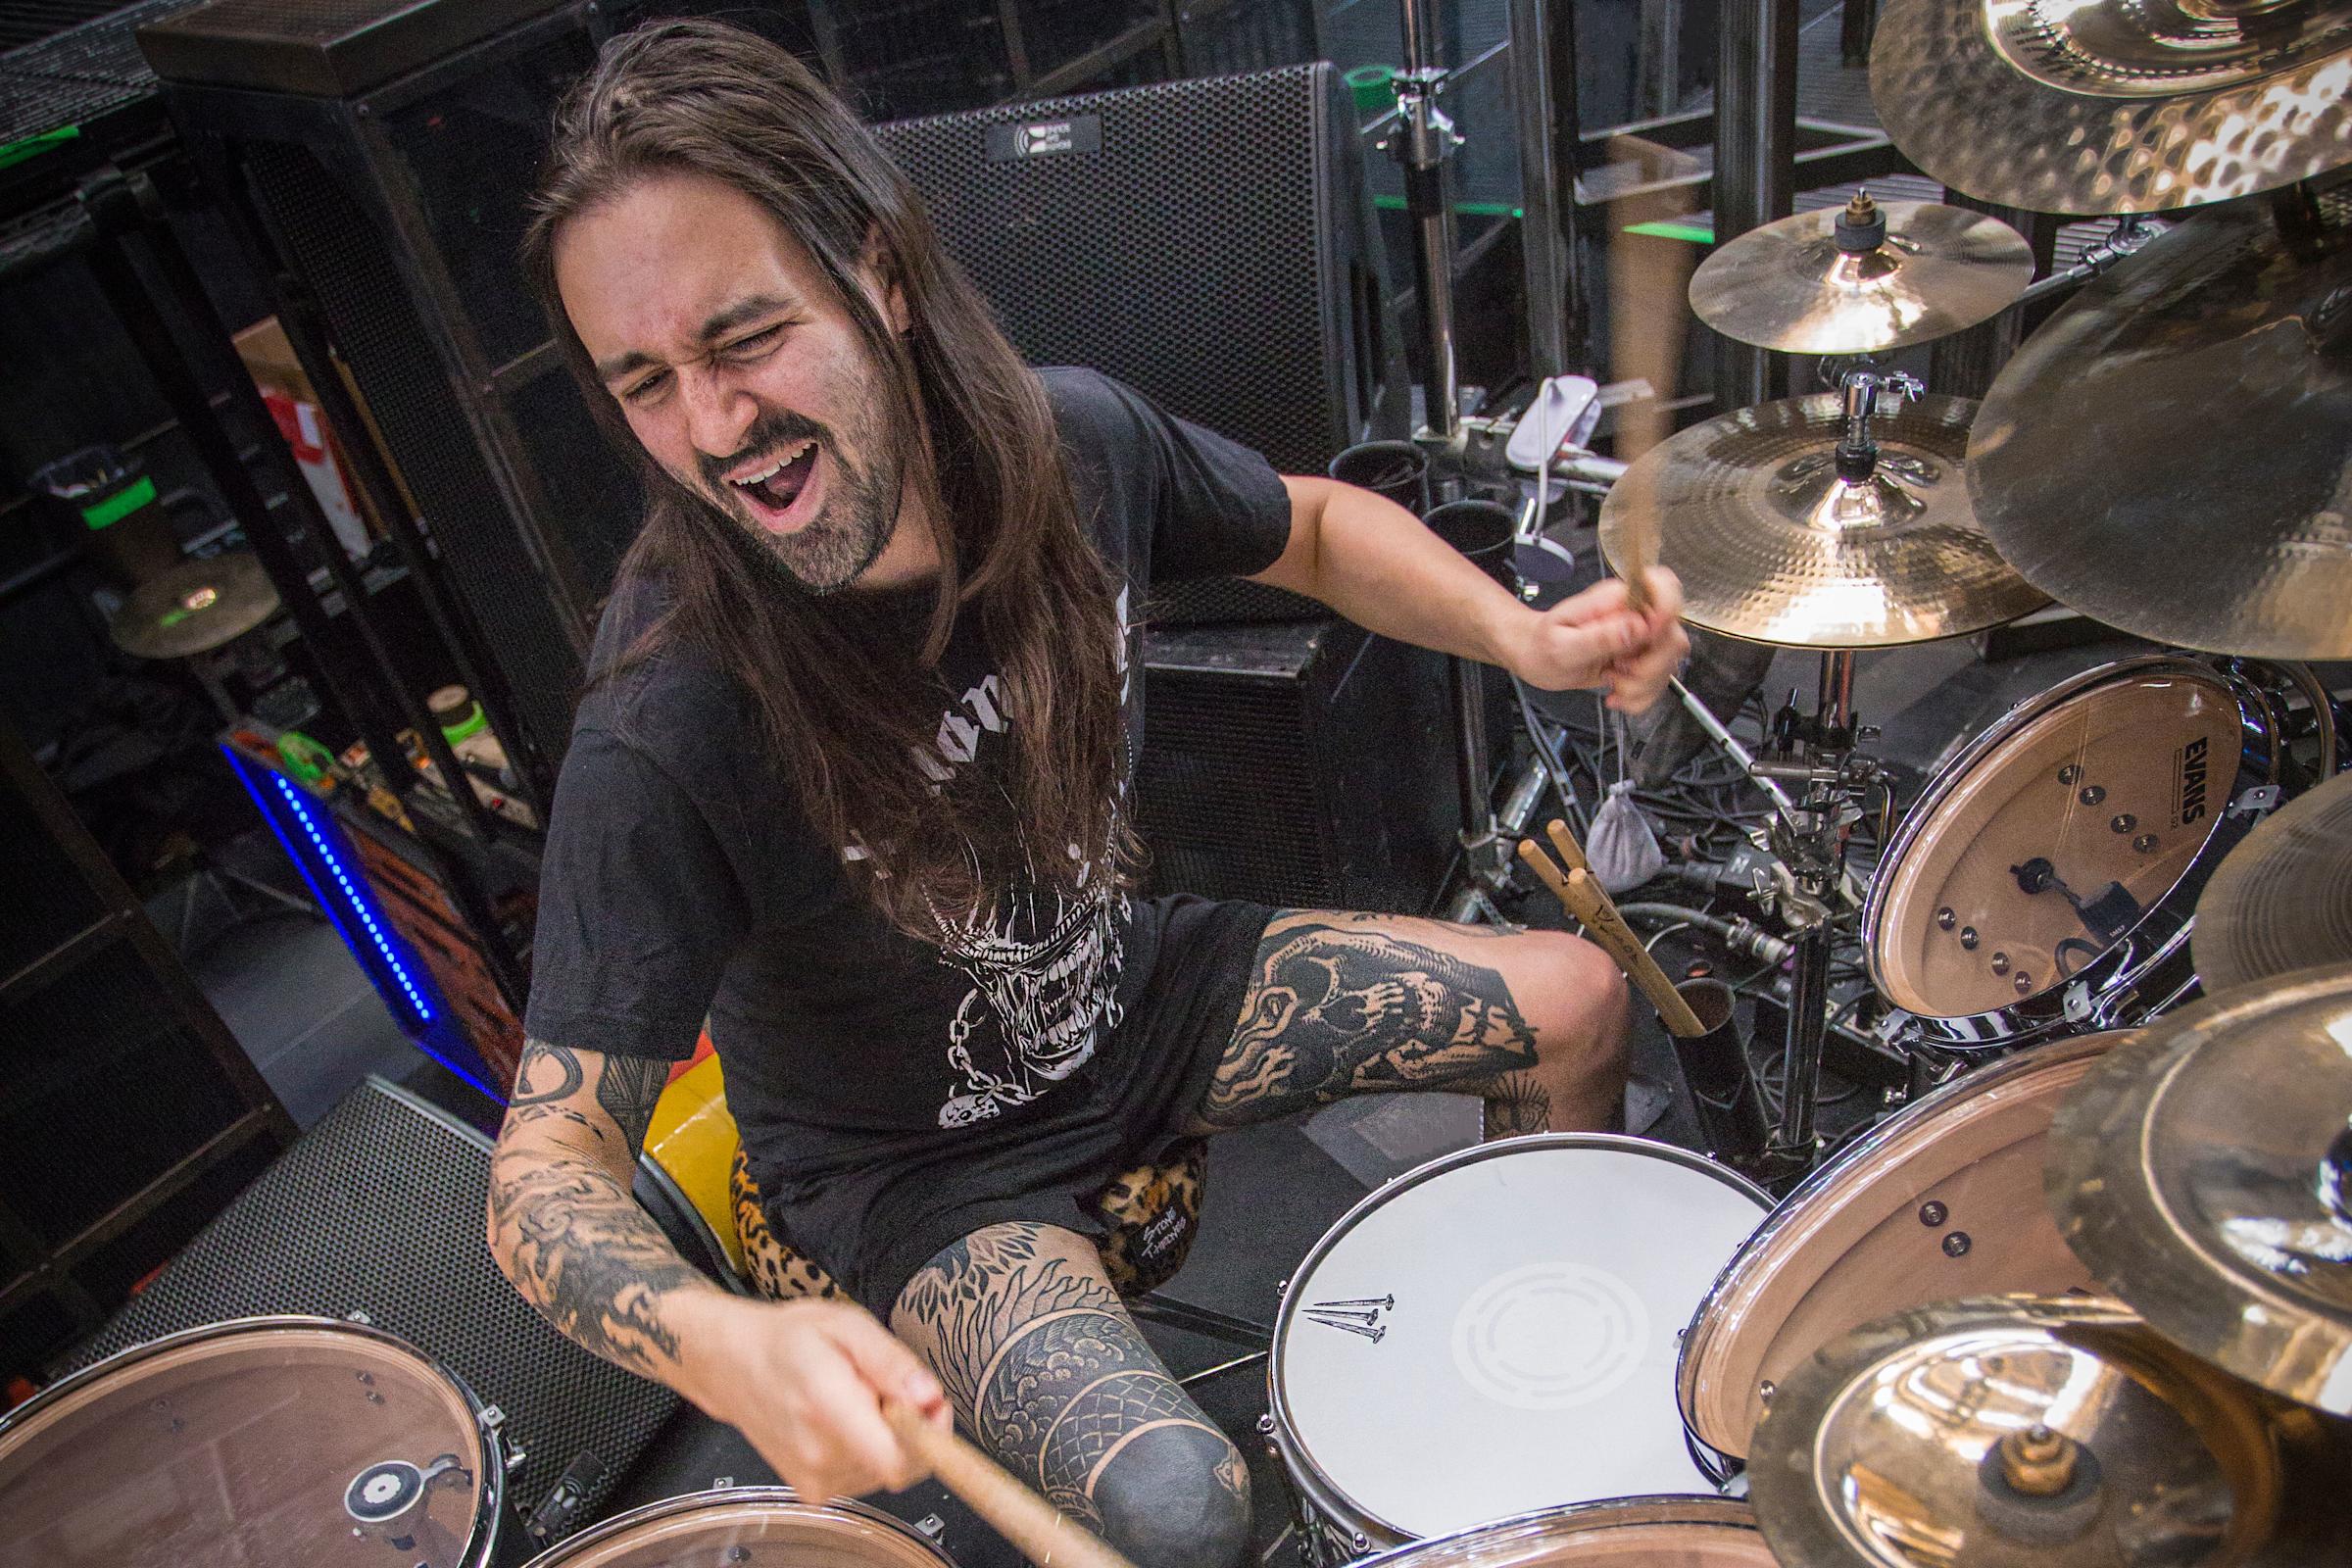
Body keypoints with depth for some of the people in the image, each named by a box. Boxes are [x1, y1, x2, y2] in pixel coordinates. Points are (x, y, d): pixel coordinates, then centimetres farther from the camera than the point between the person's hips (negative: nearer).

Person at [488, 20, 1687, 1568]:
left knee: (1577, 1002, 6)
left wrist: (1521, 634, -16)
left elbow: (1312, 528, 2)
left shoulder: (1074, 438, -19)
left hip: (1130, 987, 6)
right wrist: (722, 1344, -50)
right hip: (917, 1166, -5)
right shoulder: (667, 730, -34)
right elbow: (552, 1159, -29)